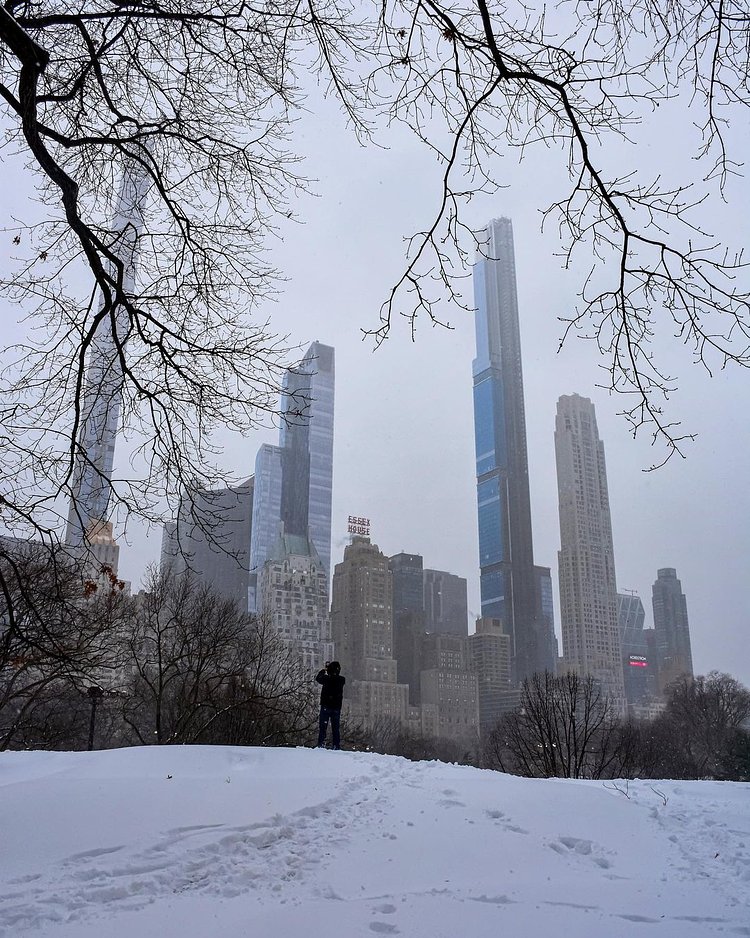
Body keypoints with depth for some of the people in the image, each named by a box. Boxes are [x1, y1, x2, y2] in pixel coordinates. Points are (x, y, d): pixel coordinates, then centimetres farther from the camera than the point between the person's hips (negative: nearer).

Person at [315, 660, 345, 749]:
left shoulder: (327, 679, -13)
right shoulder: (341, 680, -4)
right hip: (337, 708, 3)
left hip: (326, 706, -3)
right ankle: (337, 746, 7)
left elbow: (318, 678, 8)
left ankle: (321, 744, -5)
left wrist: (323, 670, 23)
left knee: (323, 726, 2)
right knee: (336, 728, 10)